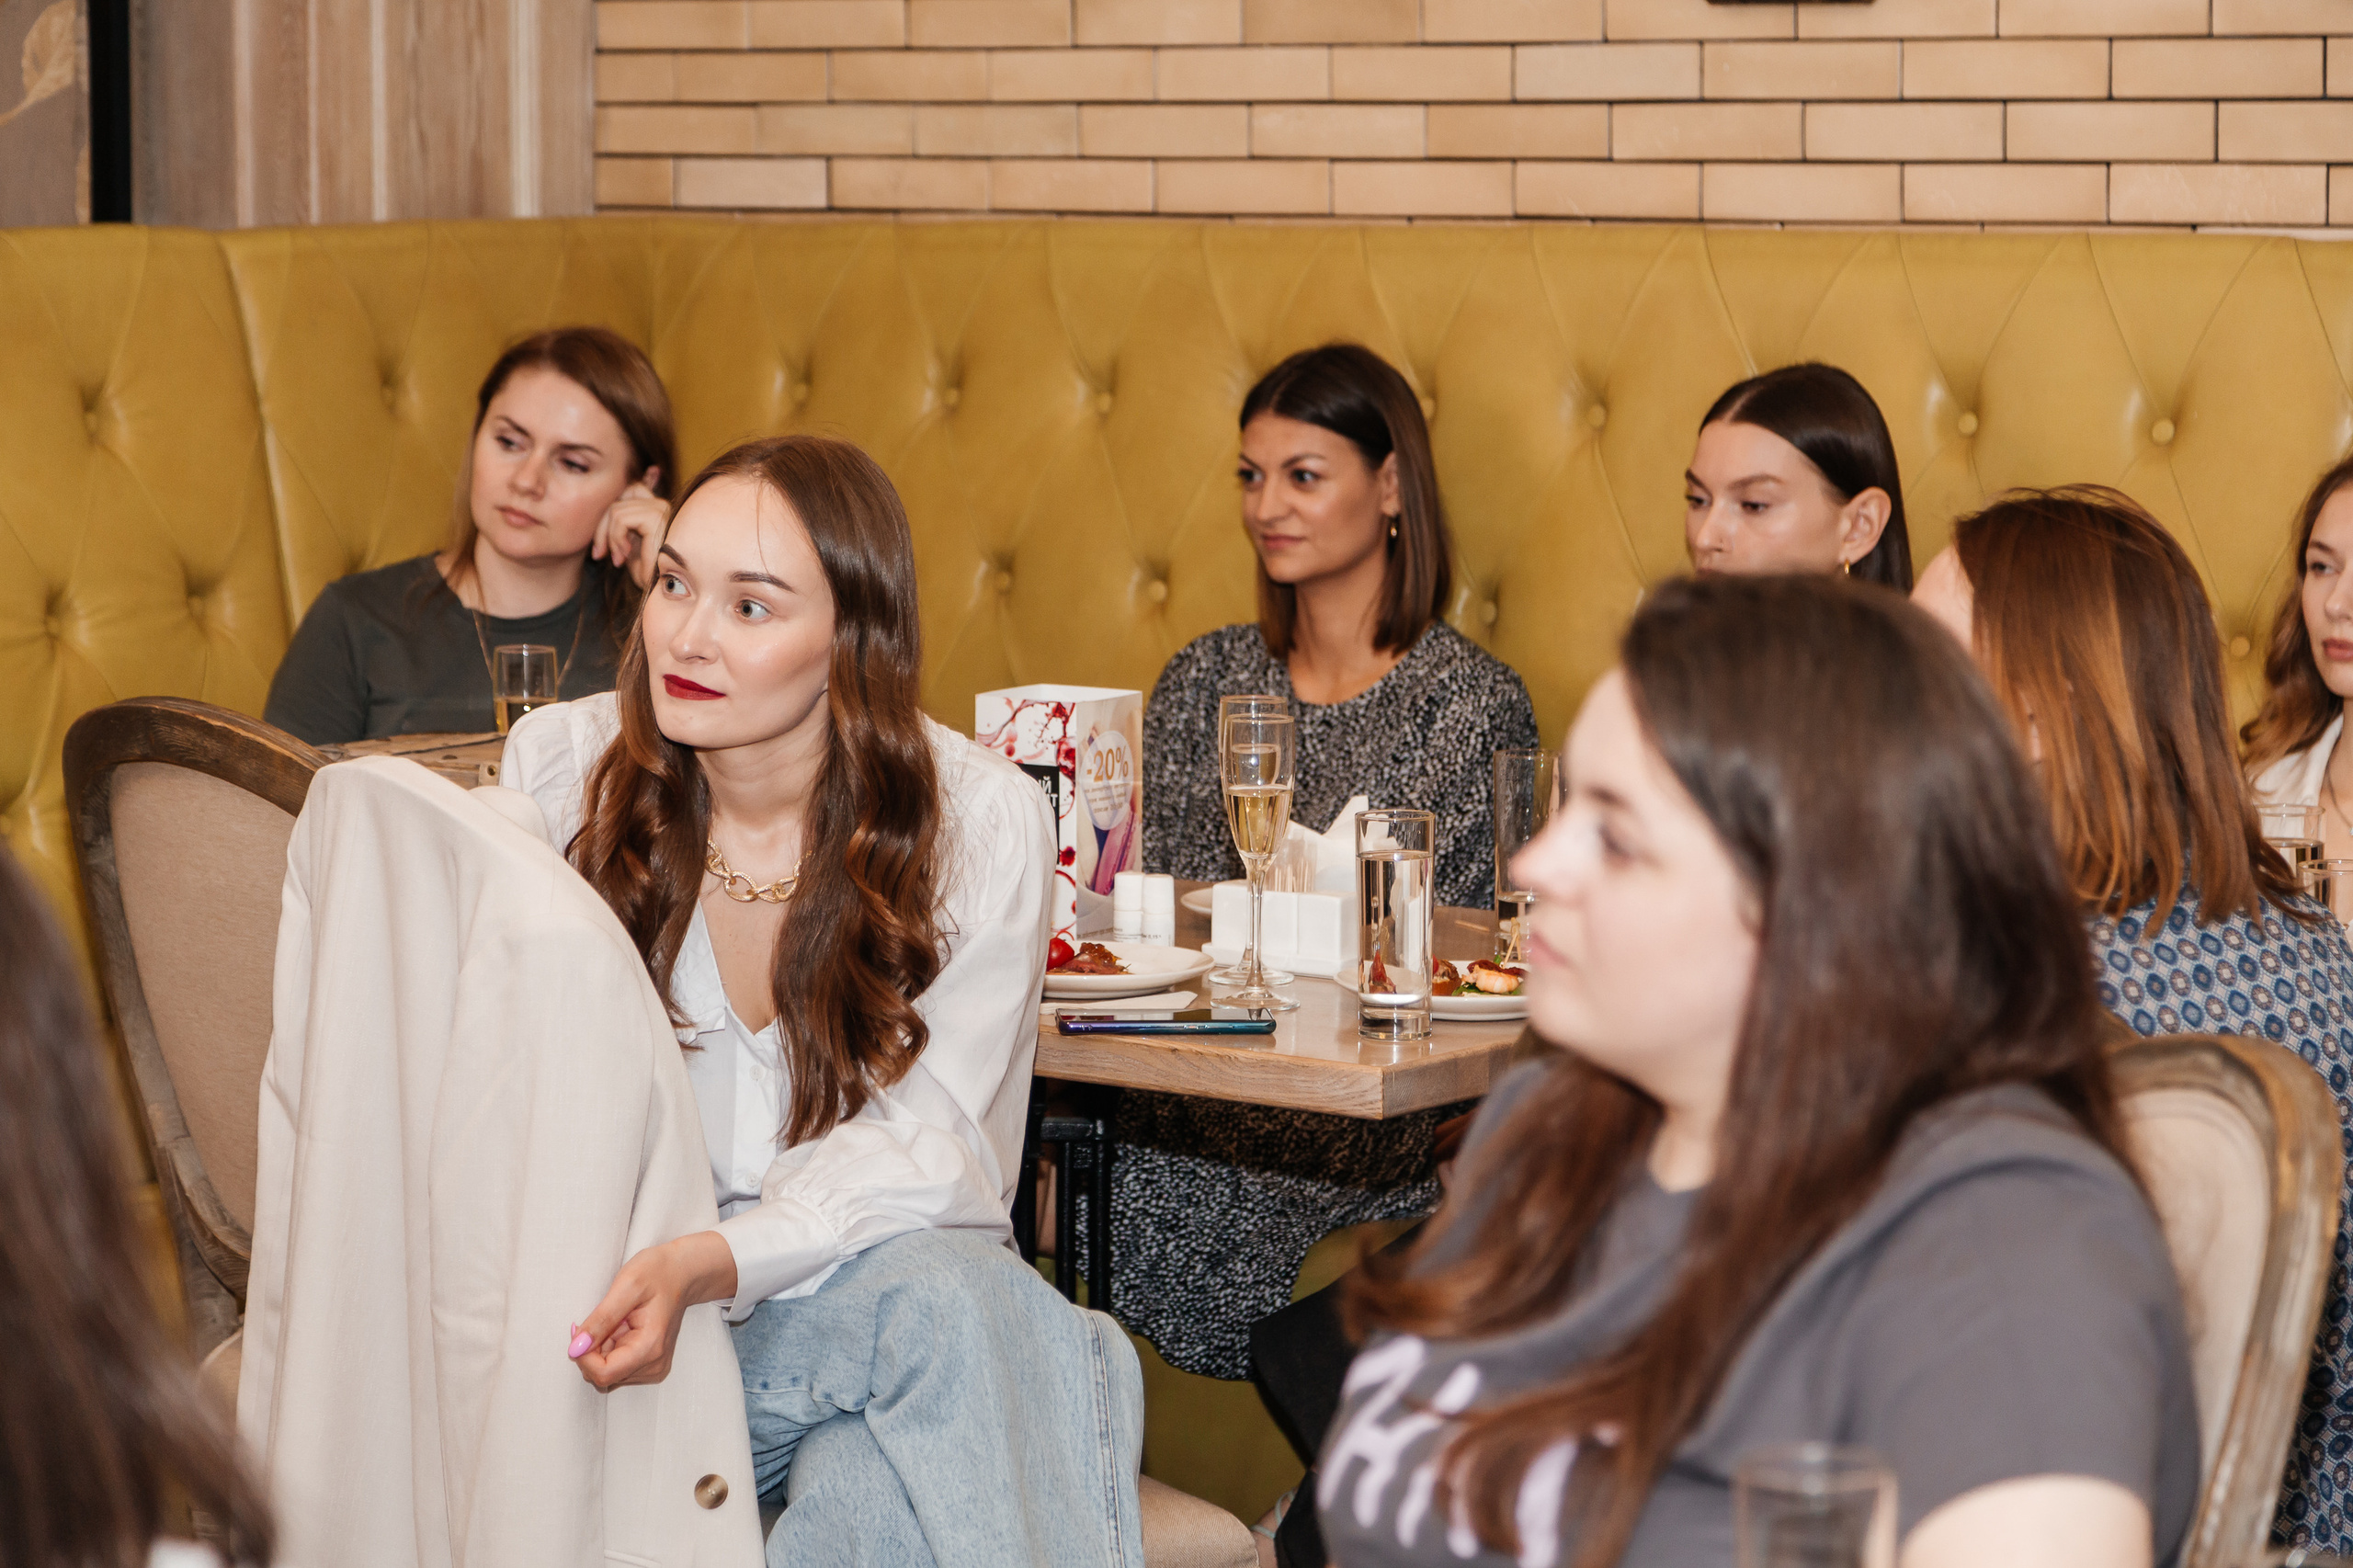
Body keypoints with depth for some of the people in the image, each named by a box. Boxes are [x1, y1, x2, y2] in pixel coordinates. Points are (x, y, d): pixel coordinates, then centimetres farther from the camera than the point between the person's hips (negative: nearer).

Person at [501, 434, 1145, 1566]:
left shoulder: (977, 819, -7)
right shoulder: (561, 764, -1)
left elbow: (924, 1144, -13)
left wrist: (710, 1263, -32)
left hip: (867, 1276, 0)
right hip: (608, 1281, 0)